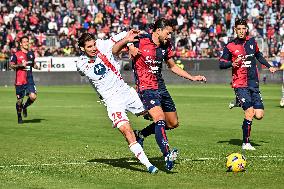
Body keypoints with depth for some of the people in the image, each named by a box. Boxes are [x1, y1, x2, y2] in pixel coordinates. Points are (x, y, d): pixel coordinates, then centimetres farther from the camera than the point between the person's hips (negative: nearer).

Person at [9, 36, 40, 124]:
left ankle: (25, 107, 16)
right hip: (19, 81, -3)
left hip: (29, 80, 3)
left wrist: (37, 67, 4)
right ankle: (19, 117, 24)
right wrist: (20, 65, -18)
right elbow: (11, 65, -4)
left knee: (33, 97, -15)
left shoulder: (31, 53, 12)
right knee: (19, 100, 3)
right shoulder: (16, 54, -2)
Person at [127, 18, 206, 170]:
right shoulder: (140, 41, -10)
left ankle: (140, 135, 27)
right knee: (160, 119, -25)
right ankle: (167, 155, -33)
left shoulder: (166, 46, 8)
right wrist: (130, 49, -20)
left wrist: (193, 78, 19)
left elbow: (173, 66, 24)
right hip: (146, 88, -8)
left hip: (161, 87, 8)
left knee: (173, 123, 12)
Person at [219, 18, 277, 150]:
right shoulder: (230, 46, -3)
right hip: (240, 84, -4)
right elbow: (221, 64, 0)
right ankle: (246, 143, -3)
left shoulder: (252, 41, 9)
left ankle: (240, 102, 28)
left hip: (254, 84, 5)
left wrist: (269, 66, 26)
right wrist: (232, 64, -18)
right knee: (250, 113, -16)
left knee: (259, 115, -3)